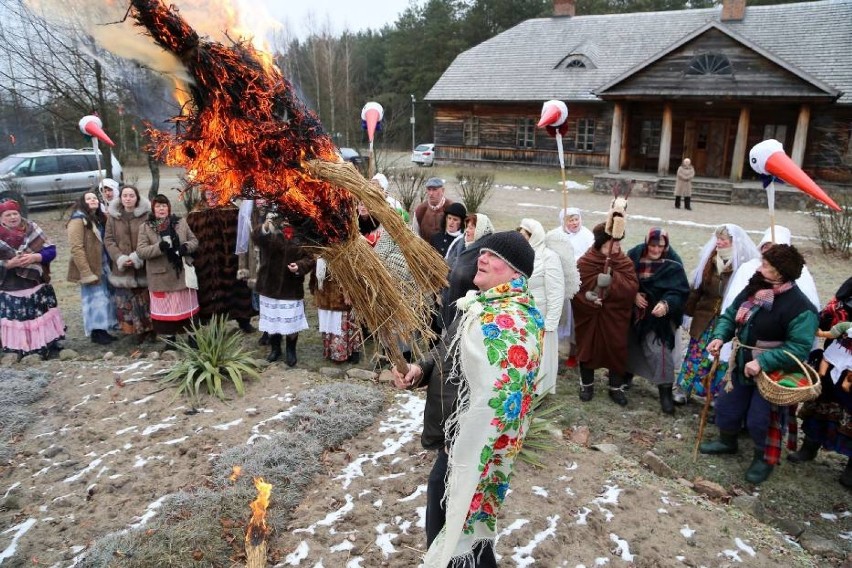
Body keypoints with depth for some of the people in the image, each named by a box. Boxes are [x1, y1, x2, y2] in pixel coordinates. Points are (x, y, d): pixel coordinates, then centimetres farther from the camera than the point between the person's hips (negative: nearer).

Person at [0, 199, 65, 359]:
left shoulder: (33, 230, 1)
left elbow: (51, 250, -3)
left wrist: (35, 257, -19)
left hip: (37, 285, 1)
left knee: (44, 315, 7)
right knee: (16, 320, 2)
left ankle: (50, 346, 19)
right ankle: (20, 351, 12)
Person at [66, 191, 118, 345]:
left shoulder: (99, 219, 16)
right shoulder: (78, 220, -10)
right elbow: (76, 248, -17)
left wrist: (109, 265, 5)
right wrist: (87, 273, -21)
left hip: (103, 266, 8)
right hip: (90, 267, -8)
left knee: (105, 298, 9)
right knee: (94, 299, -4)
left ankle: (103, 330, 16)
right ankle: (96, 332, 3)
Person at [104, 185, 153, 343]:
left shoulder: (146, 215, -2)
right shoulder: (113, 216, 8)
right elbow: (108, 240, 6)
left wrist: (137, 257, -15)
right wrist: (120, 258, -10)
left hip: (144, 267, -2)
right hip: (122, 267, 3)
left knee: (146, 299, 1)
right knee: (128, 301, 3)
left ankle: (150, 329, 12)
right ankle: (138, 330, 13)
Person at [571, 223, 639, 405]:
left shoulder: (624, 262, -3)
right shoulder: (584, 262, -10)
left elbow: (632, 287, -15)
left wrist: (612, 280, -28)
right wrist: (590, 298, -29)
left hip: (615, 317, 2)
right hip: (589, 316, -2)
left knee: (617, 350, 10)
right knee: (588, 349, 12)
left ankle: (616, 388, 29)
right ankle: (587, 385, 32)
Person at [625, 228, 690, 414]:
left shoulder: (673, 263, -15)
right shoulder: (635, 254, -5)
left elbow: (679, 291, -18)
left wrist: (666, 304, -36)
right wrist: (633, 294, -15)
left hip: (659, 314, -4)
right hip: (634, 312, 4)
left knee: (659, 350, -11)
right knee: (628, 344, 18)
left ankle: (666, 392, 0)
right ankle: (627, 375, 43)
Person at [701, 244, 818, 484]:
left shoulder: (799, 307, -26)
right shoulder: (753, 289, -4)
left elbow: (799, 348, -29)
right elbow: (730, 316, 7)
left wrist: (762, 362, -35)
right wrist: (719, 337, -12)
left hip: (772, 373, -7)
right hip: (742, 365, 7)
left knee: (761, 419, 5)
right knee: (726, 405, 19)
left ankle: (765, 459, 31)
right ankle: (727, 441, 44)